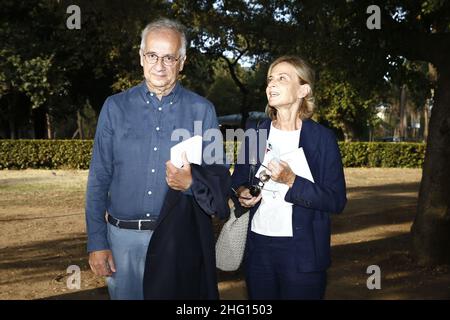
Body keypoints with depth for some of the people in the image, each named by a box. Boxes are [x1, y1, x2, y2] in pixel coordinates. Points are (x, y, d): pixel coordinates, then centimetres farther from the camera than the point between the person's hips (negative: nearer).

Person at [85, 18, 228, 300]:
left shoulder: (202, 111, 0)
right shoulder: (116, 107, 2)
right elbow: (99, 178, 3)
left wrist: (191, 184, -20)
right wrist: (97, 242, -2)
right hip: (123, 236, 1)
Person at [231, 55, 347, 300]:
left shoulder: (322, 138, -5)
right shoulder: (256, 133, 6)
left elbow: (336, 201, -9)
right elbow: (238, 180, 19)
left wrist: (292, 181, -20)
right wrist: (241, 193, -4)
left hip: (302, 252, -3)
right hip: (257, 246, 4)